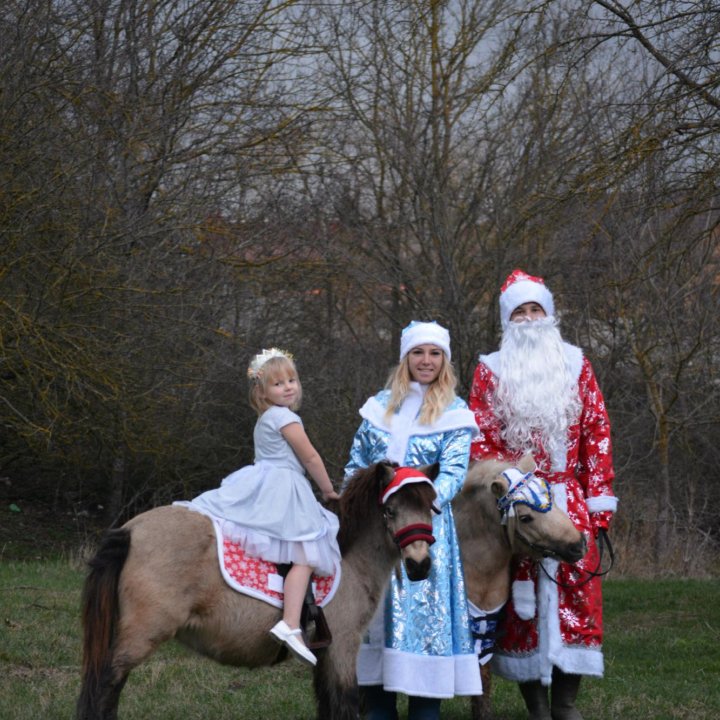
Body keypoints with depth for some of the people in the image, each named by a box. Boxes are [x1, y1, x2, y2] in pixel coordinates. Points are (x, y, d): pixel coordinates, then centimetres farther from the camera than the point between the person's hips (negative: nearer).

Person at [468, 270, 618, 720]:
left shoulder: (575, 364, 10)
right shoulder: (491, 370, 7)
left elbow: (597, 434, 7)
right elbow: (478, 440, 3)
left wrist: (599, 500, 0)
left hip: (569, 501, 1)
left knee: (575, 592, -4)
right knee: (521, 597, -2)